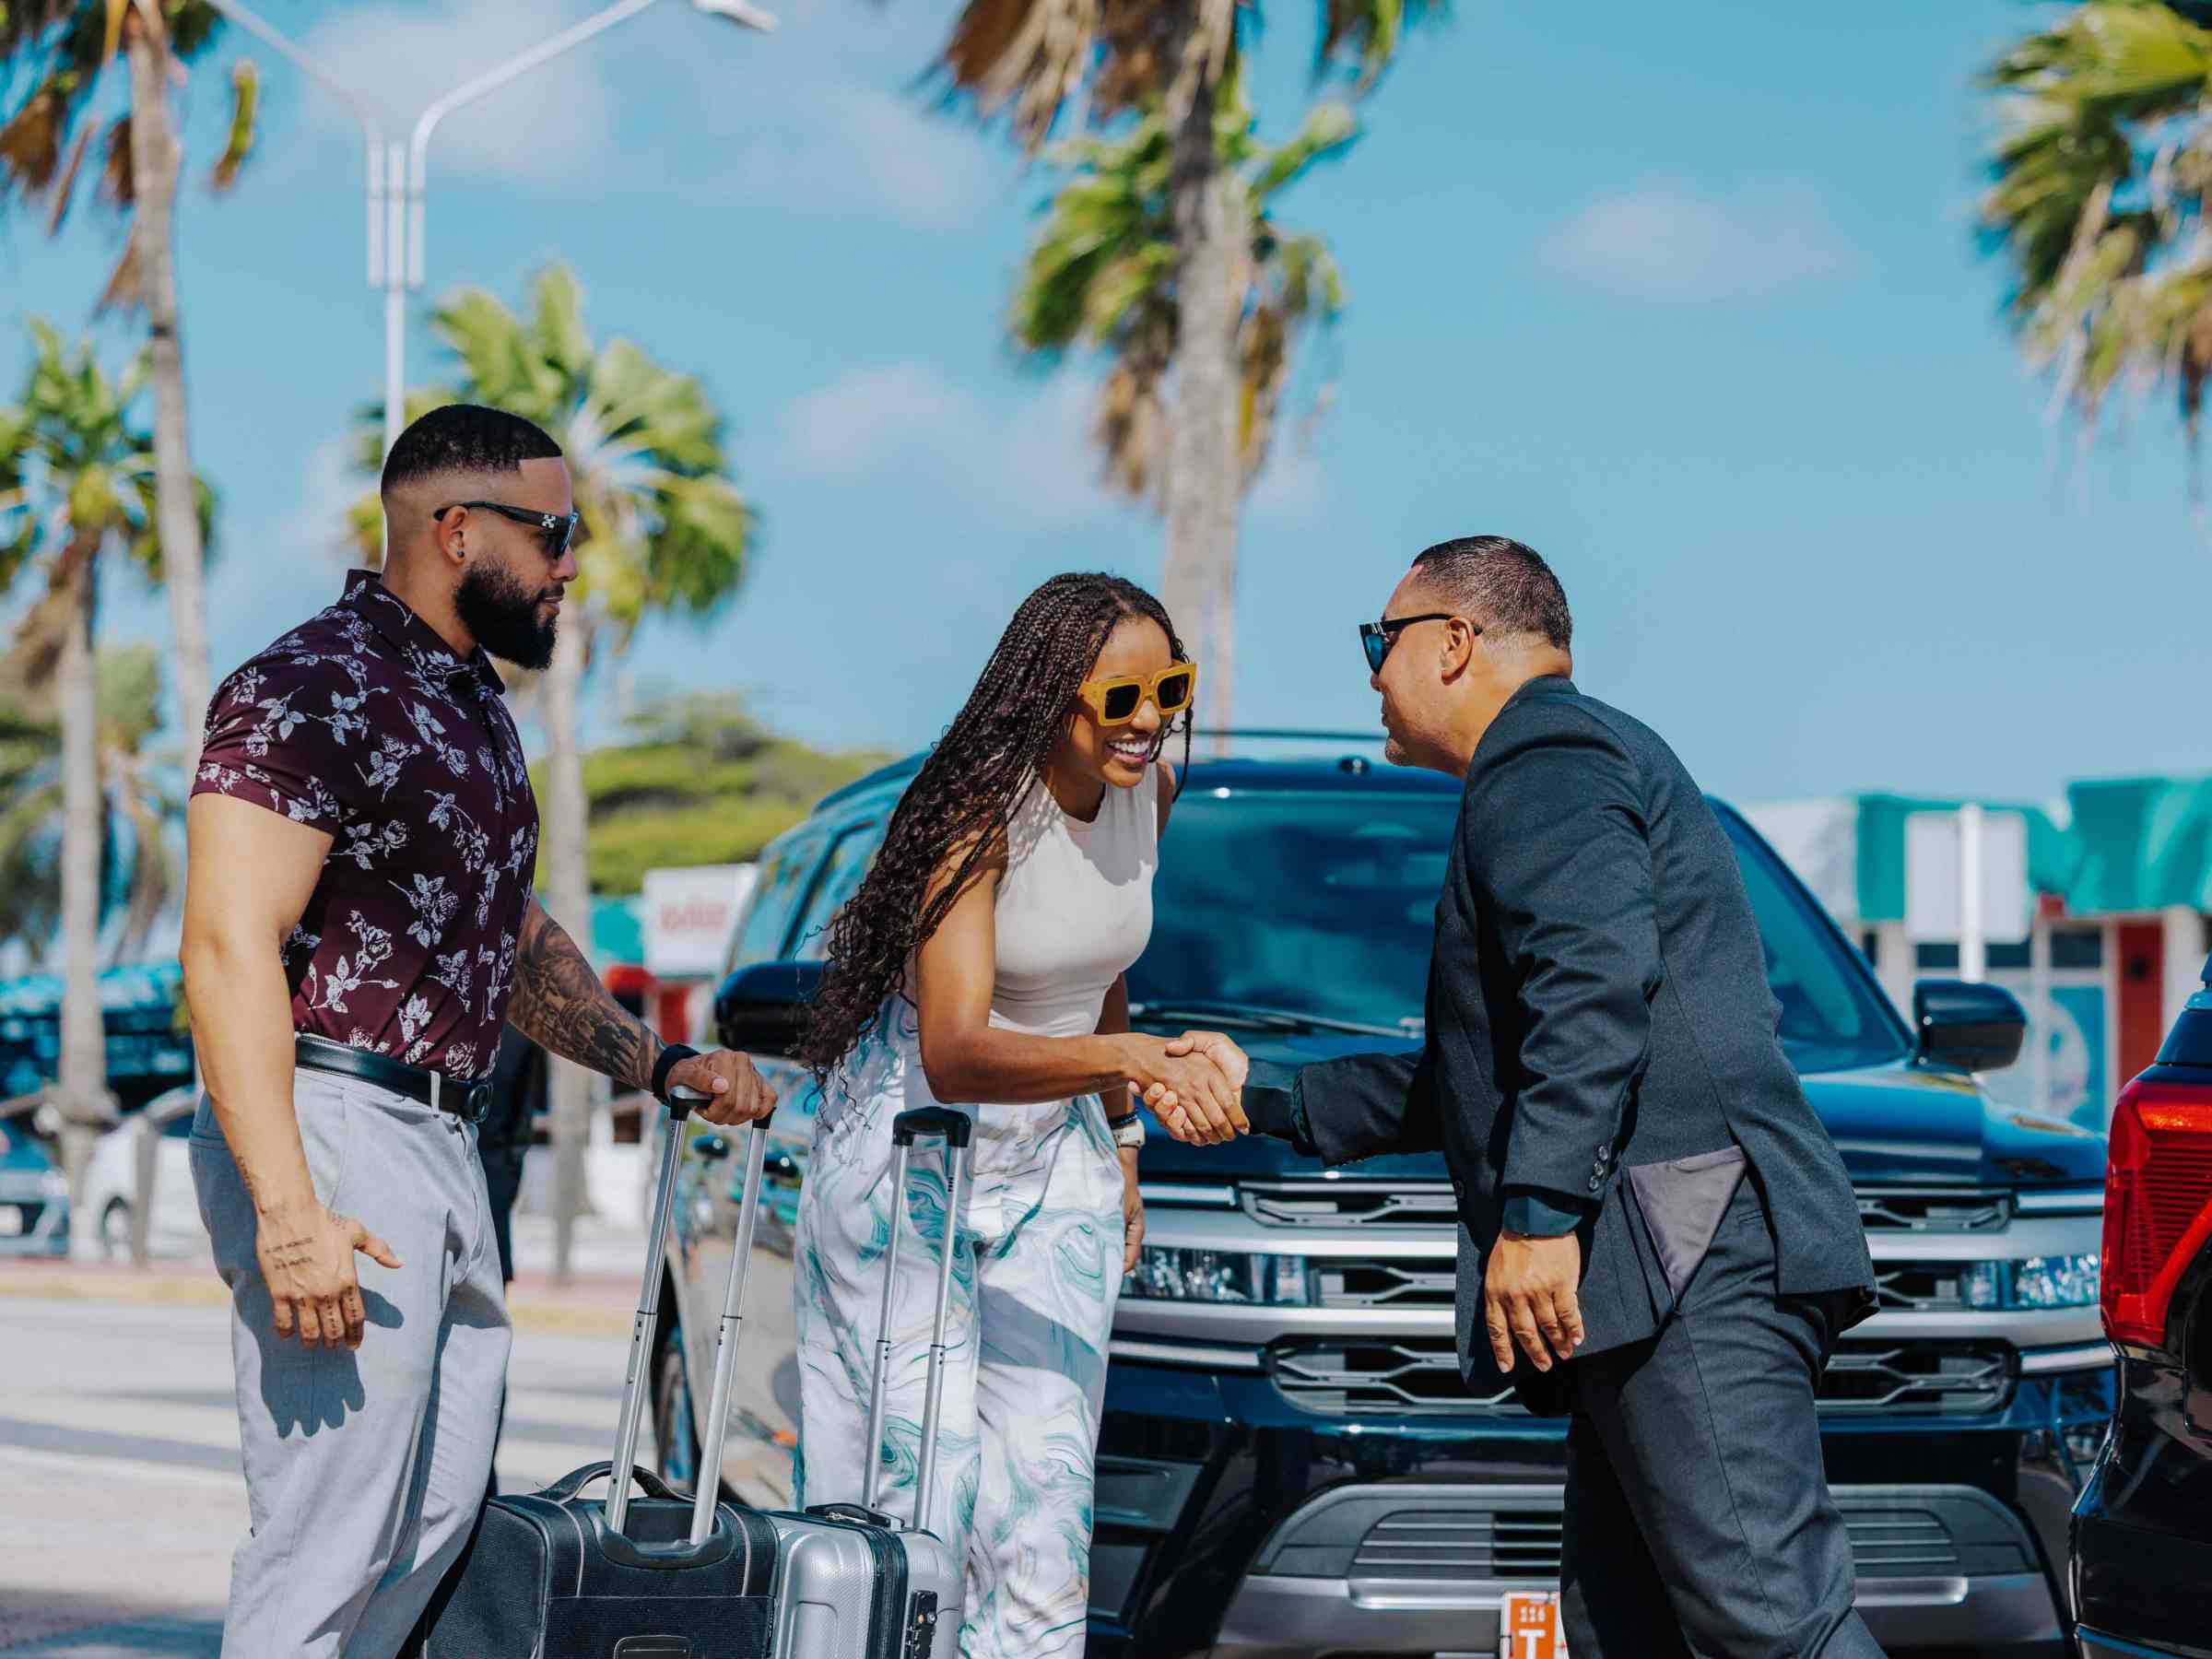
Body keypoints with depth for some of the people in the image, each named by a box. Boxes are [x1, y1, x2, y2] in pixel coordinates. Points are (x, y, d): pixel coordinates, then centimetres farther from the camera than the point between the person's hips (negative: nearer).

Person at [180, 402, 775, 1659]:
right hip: (332, 1139, -10)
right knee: (329, 1542, -11)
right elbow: (229, 949, -20)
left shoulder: (475, 708, 20)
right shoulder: (309, 692, -12)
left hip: (445, 1149, 10)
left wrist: (661, 1064, 18)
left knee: (437, 1512, 13)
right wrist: (286, 1210, -28)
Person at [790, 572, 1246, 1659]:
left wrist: (1120, 1143, 20)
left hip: (1054, 1167, 6)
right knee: (918, 1487, -10)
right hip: (910, 1159, -6)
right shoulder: (979, 816, -24)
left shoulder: (1147, 794, -2)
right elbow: (953, 1052, -36)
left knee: (1043, 1485, -1)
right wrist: (1137, 1059, -49)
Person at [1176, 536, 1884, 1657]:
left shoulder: (1540, 759, -1)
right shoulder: (1583, 758, 33)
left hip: (1693, 1266, -11)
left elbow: (1596, 984, -19)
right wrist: (1273, 1100, 40)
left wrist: (1538, 1212, -24)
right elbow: (1477, 1076, 39)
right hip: (1658, 1291, 11)